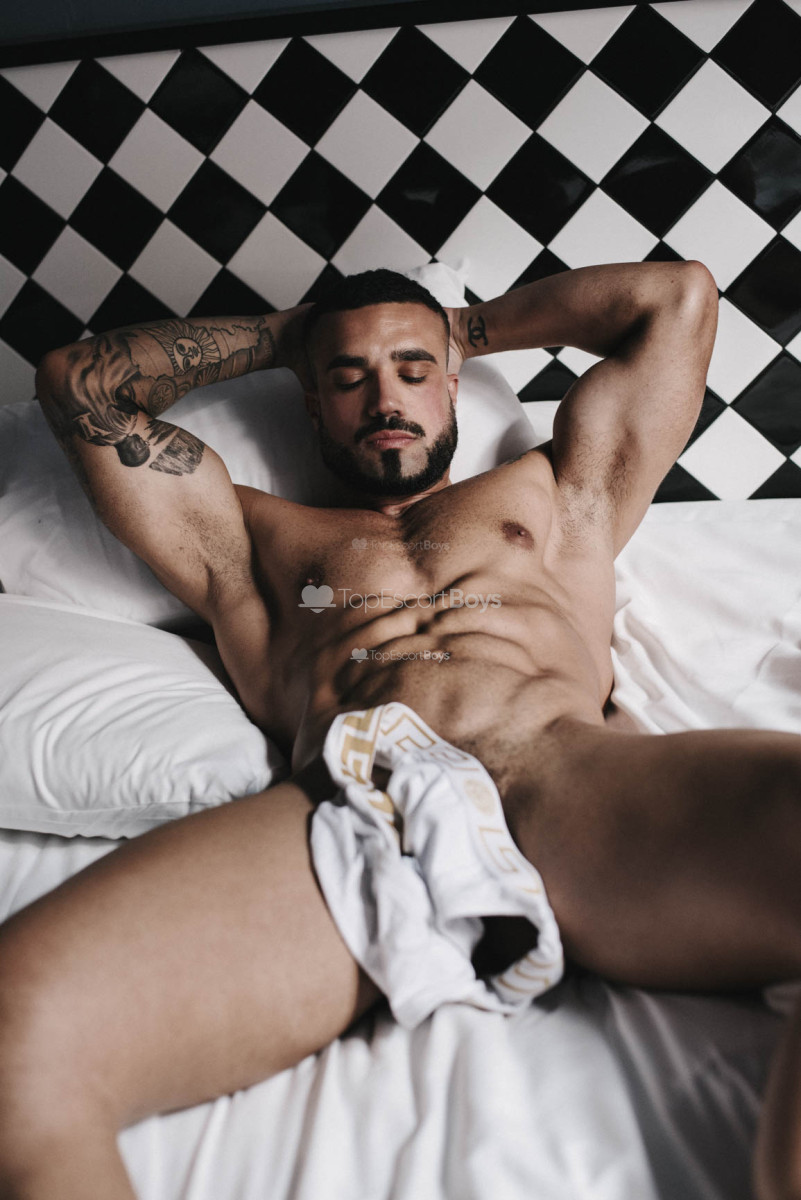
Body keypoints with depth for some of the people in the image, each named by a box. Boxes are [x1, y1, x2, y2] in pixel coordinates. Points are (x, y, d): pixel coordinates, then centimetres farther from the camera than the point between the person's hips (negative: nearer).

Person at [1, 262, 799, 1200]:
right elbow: (78, 385, 35)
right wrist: (281, 334, 42)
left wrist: (466, 327, 45)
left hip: (569, 776, 2)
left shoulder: (554, 493, 34)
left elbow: (680, 295, 39)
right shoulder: (252, 536, 33)